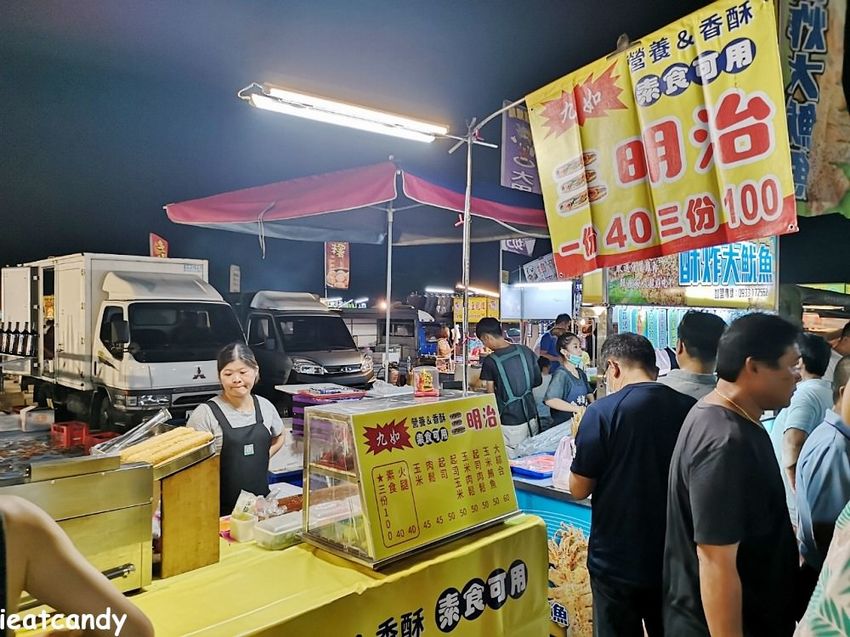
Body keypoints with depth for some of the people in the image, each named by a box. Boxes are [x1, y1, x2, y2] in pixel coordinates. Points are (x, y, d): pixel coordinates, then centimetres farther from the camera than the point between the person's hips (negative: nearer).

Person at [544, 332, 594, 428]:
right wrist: (577, 409, -24)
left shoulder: (581, 373, 12)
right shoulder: (561, 374, -14)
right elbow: (550, 400, -27)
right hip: (563, 424, -8)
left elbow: (589, 393, 28)